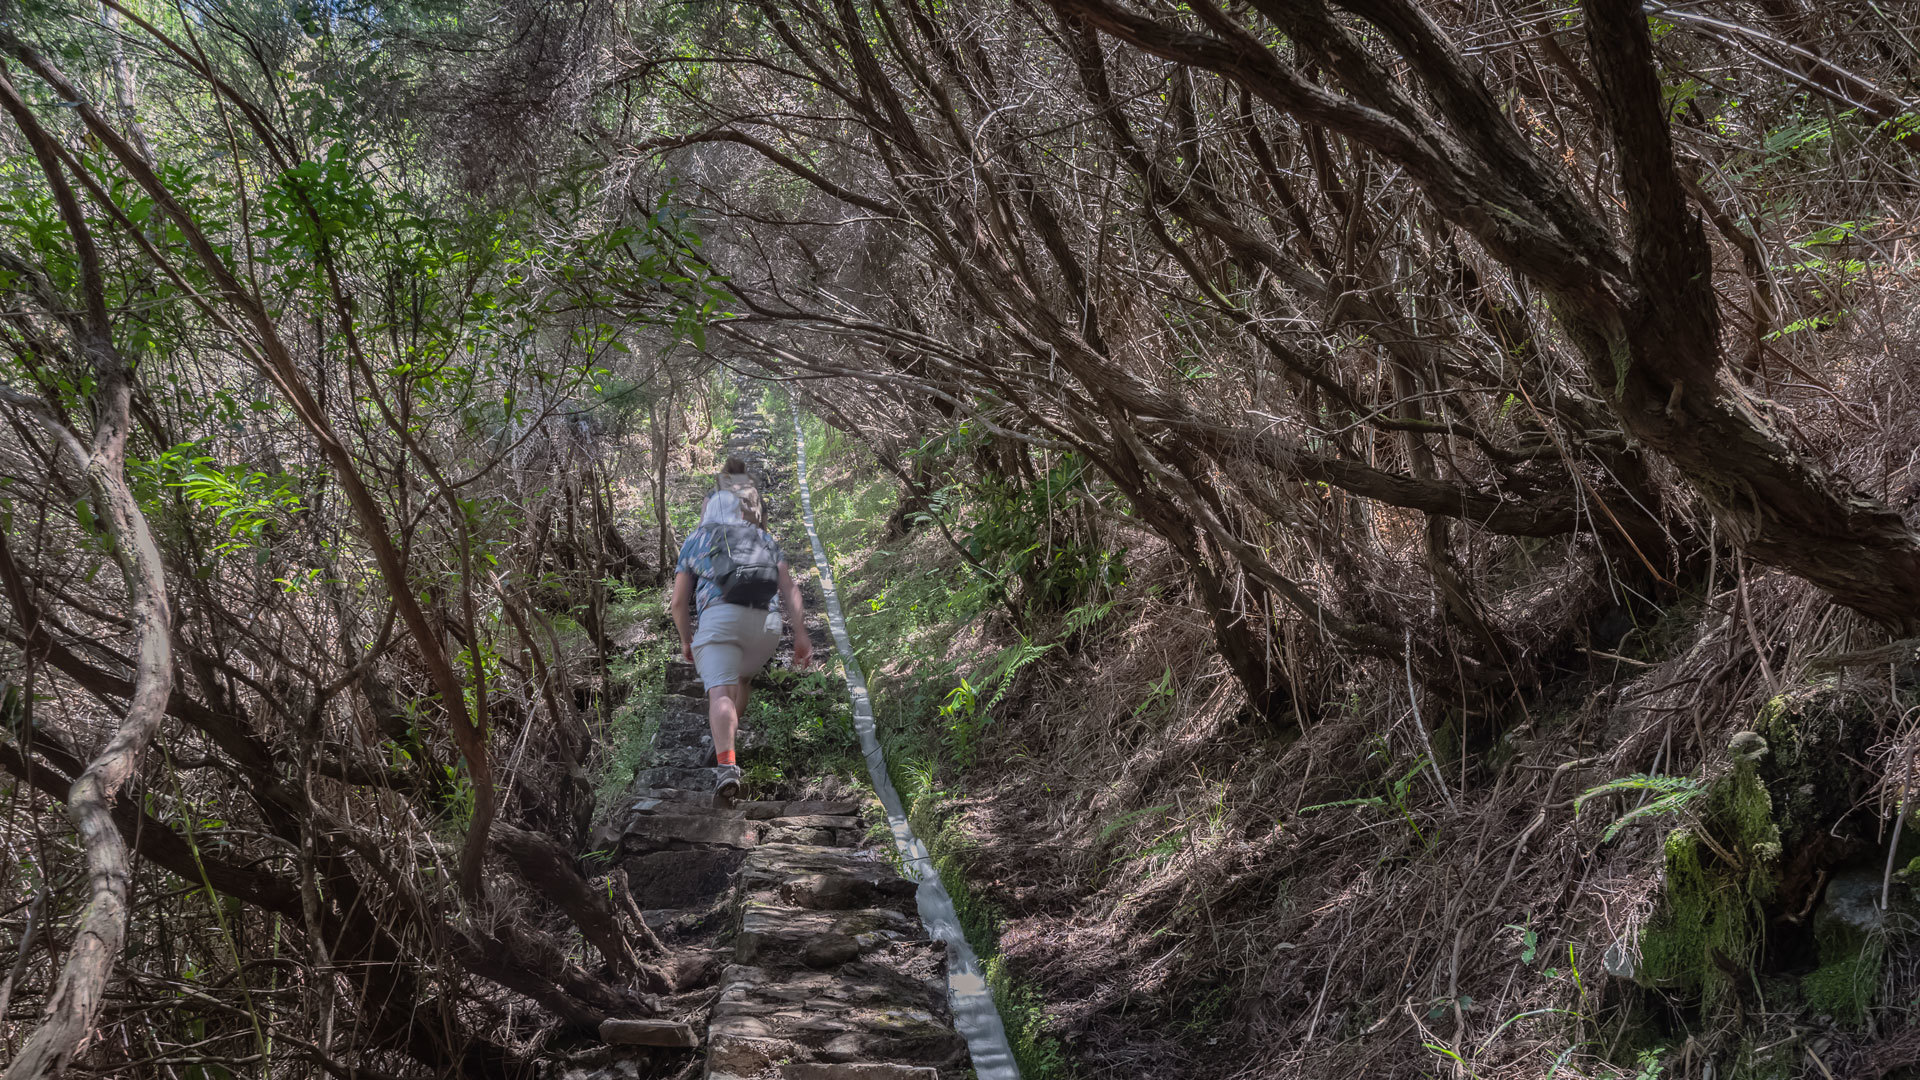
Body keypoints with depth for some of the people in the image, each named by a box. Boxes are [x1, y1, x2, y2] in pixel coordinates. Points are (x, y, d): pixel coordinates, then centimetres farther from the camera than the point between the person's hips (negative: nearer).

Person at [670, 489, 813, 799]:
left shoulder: (694, 541, 25)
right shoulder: (764, 538, 28)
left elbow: (678, 602, 21)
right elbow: (789, 588, 14)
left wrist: (686, 640, 35)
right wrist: (801, 634, 9)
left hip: (718, 616, -3)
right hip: (766, 622, 3)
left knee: (721, 692, -16)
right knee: (740, 678, 30)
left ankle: (726, 765, -36)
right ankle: (728, 733, 35)